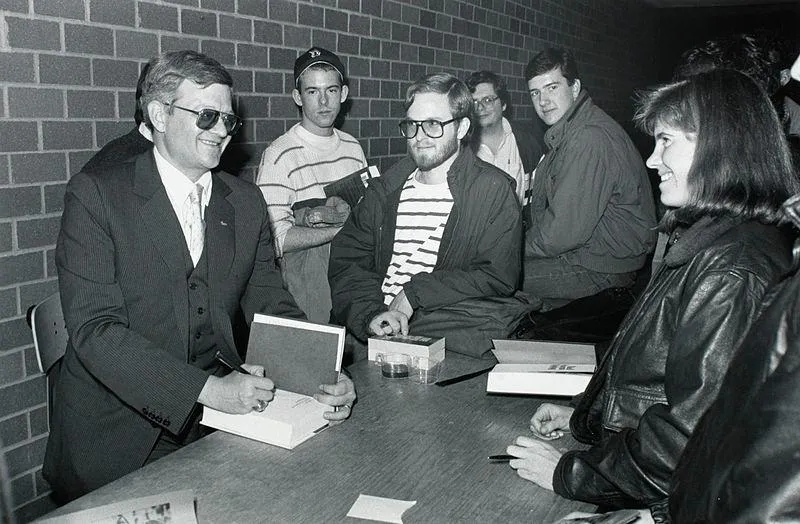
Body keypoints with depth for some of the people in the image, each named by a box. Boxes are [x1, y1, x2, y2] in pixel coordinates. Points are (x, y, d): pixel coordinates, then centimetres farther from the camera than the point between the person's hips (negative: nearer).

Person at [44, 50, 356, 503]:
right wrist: (209, 389, -24)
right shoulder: (96, 194, -7)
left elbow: (271, 304, 6)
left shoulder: (247, 202, 8)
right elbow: (95, 329, -15)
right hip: (116, 439, -3)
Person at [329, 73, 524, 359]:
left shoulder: (493, 189, 3)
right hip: (380, 334, 4)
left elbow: (498, 276, -5)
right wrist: (371, 314, -12)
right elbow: (346, 260, 8)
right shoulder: (384, 190, 17)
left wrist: (415, 292, -10)